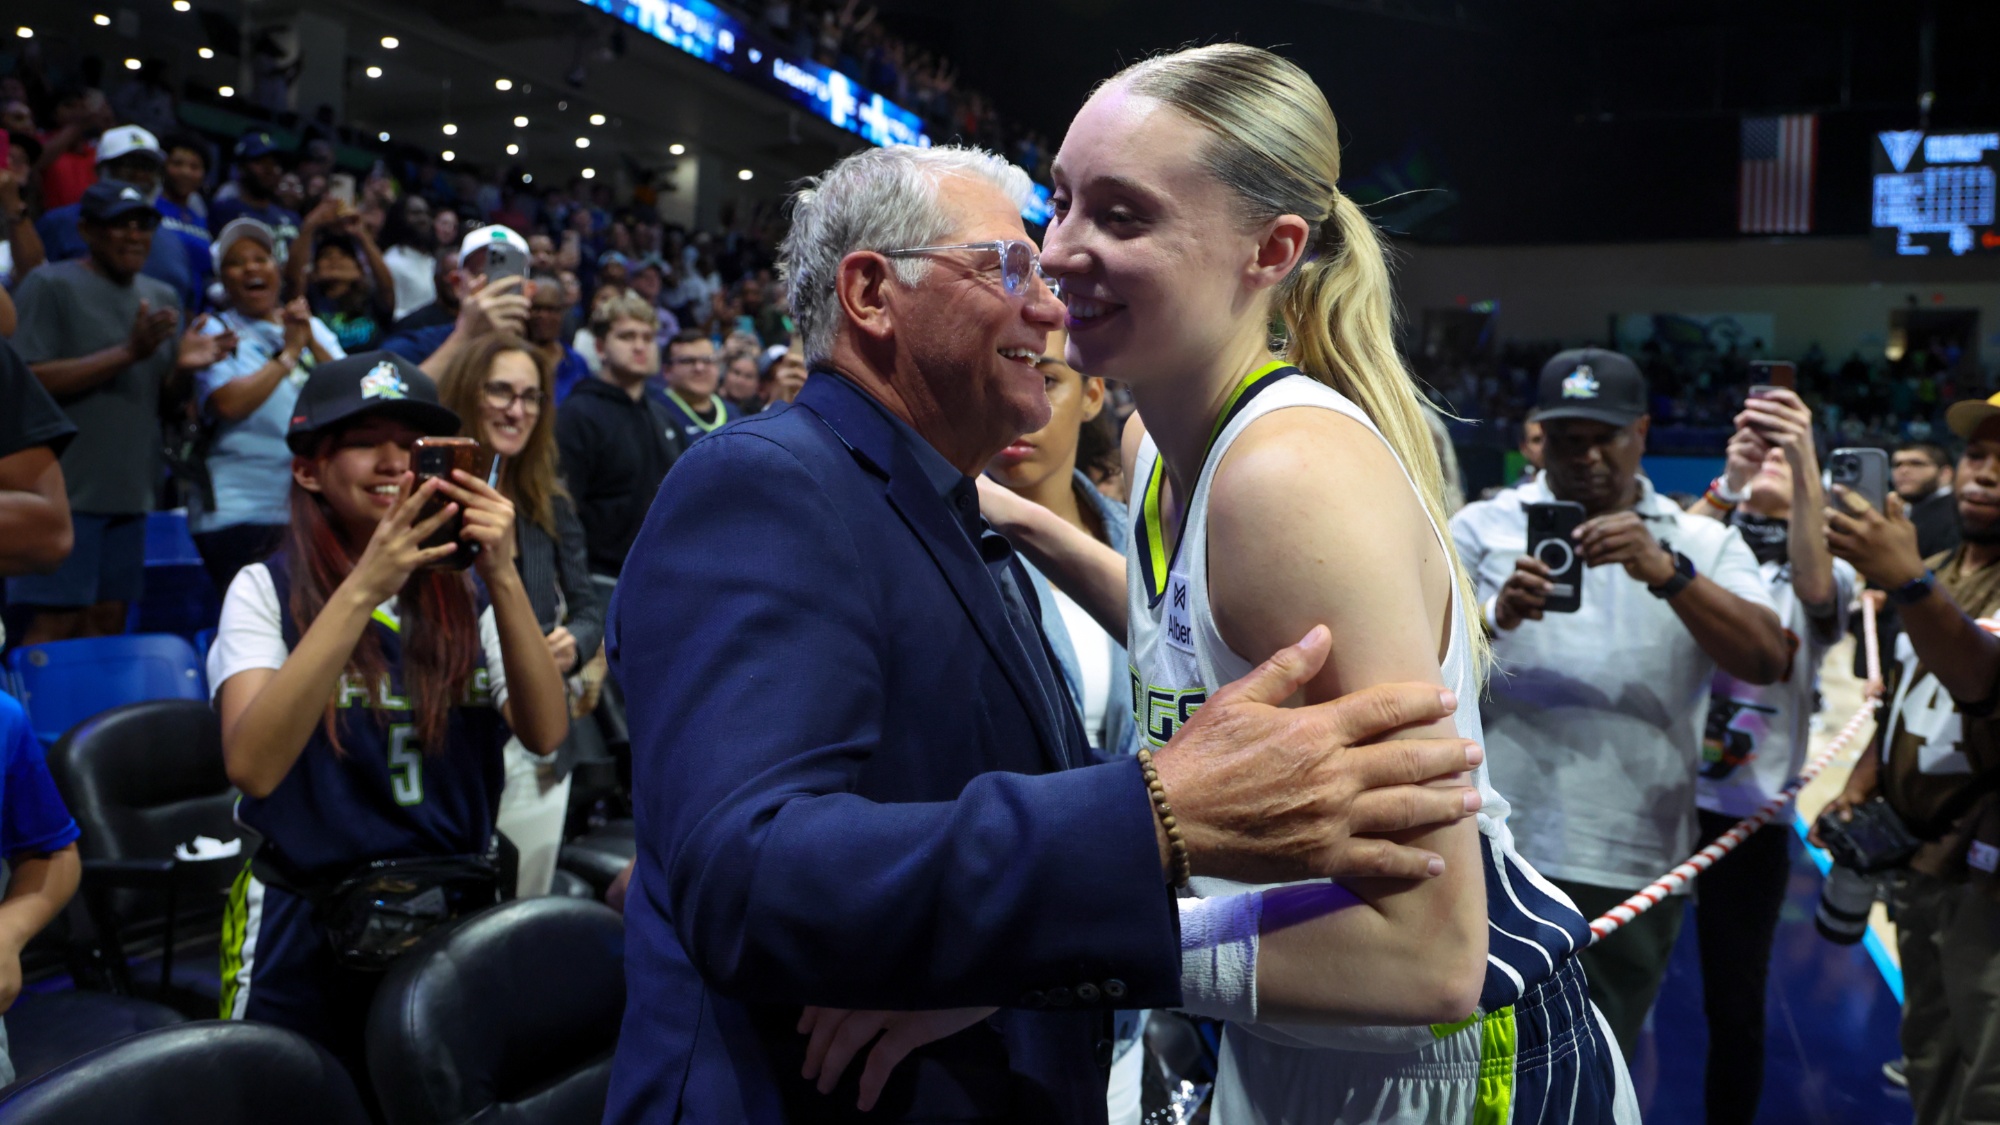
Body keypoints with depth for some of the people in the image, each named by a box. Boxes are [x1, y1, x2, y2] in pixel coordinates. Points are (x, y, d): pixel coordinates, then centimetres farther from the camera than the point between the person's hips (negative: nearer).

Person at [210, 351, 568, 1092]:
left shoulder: (465, 592, 1)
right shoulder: (268, 590, -7)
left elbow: (545, 734, -14)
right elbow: (252, 766, -24)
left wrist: (504, 578, -27)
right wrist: (363, 590, -30)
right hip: (306, 929, -2)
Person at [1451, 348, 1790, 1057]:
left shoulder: (1704, 545, 11)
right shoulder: (1485, 526, 7)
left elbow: (1768, 661, -5)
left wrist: (1665, 572, -18)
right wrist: (1493, 618, -21)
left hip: (1630, 868, 1)